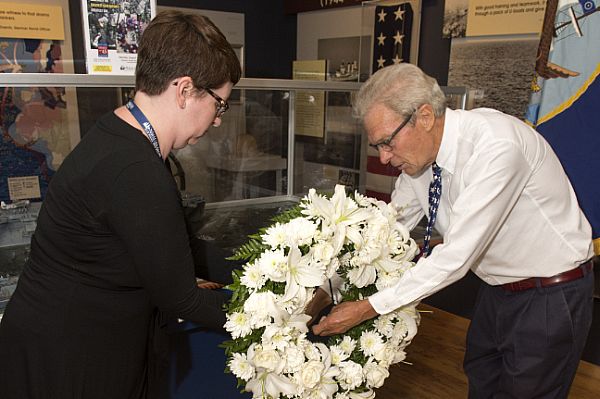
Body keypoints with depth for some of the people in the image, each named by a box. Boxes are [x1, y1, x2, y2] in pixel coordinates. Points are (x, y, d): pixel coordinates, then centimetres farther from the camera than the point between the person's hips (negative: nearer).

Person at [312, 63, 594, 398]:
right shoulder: (418, 156, -9)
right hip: (498, 290, 7)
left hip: (550, 294, -6)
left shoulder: (497, 144, -32)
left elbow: (456, 257, -33)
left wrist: (367, 308, -29)